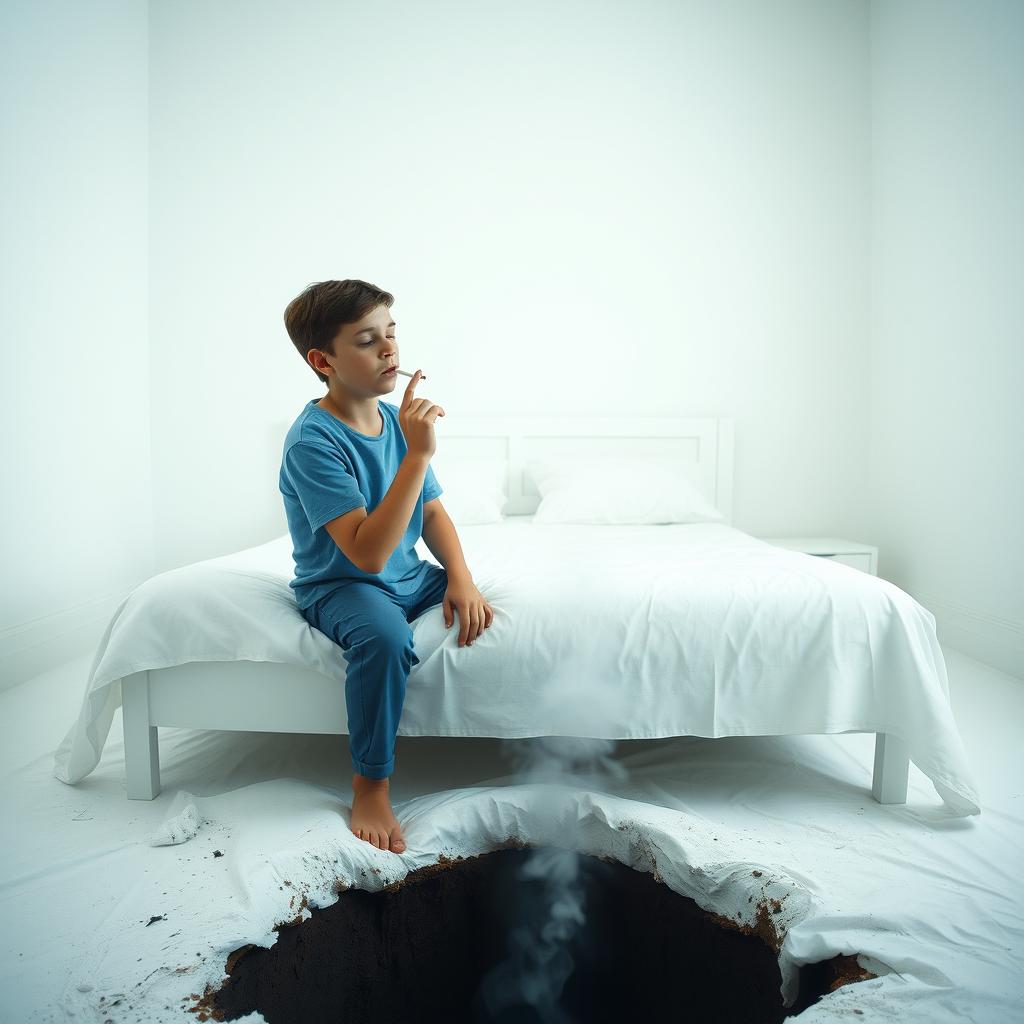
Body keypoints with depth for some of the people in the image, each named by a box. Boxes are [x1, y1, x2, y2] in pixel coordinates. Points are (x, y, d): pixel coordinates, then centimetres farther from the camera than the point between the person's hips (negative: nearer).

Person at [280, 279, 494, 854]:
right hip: (340, 586, -6)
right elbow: (367, 552, -31)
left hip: (409, 576, 7)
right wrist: (419, 454, -34)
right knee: (385, 636, -36)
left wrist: (460, 575, -10)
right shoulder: (313, 441, -22)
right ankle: (371, 785, -14)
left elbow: (432, 510, 8)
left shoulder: (397, 418, 0)